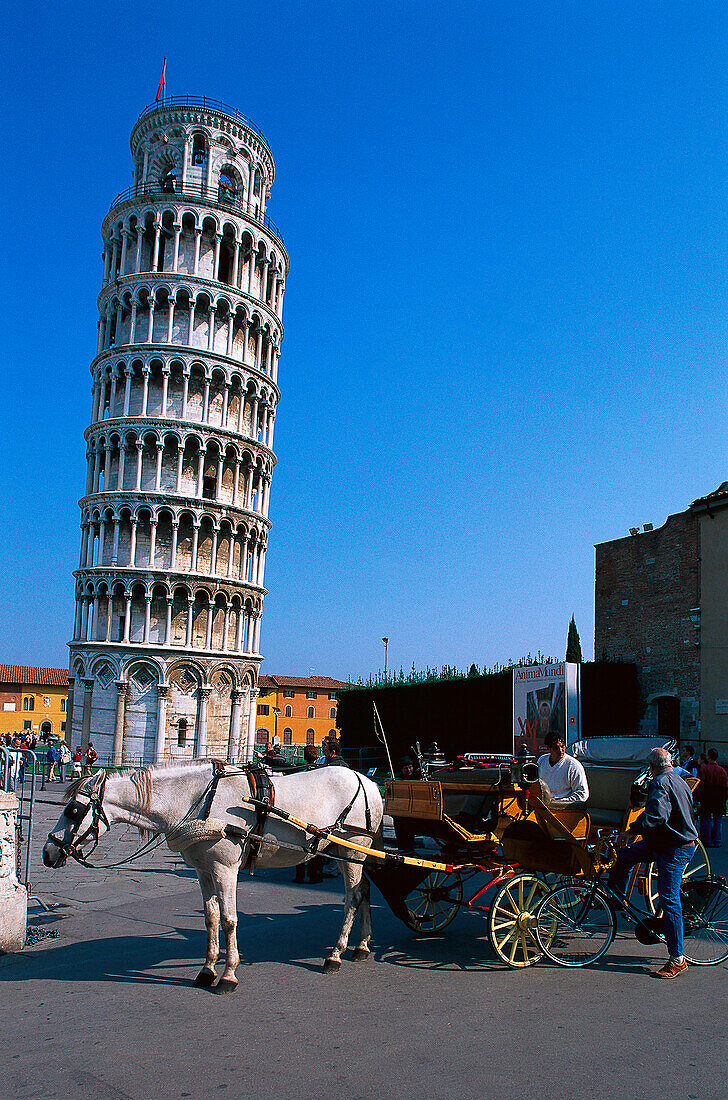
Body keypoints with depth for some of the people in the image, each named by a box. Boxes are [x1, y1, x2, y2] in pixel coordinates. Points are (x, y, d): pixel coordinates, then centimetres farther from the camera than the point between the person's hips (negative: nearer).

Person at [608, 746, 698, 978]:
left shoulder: (660, 783, -17)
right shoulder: (679, 781, 14)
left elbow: (656, 815, -33)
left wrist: (633, 831, -30)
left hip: (675, 850, -10)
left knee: (669, 900, -7)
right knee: (624, 855, 10)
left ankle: (677, 959, -2)